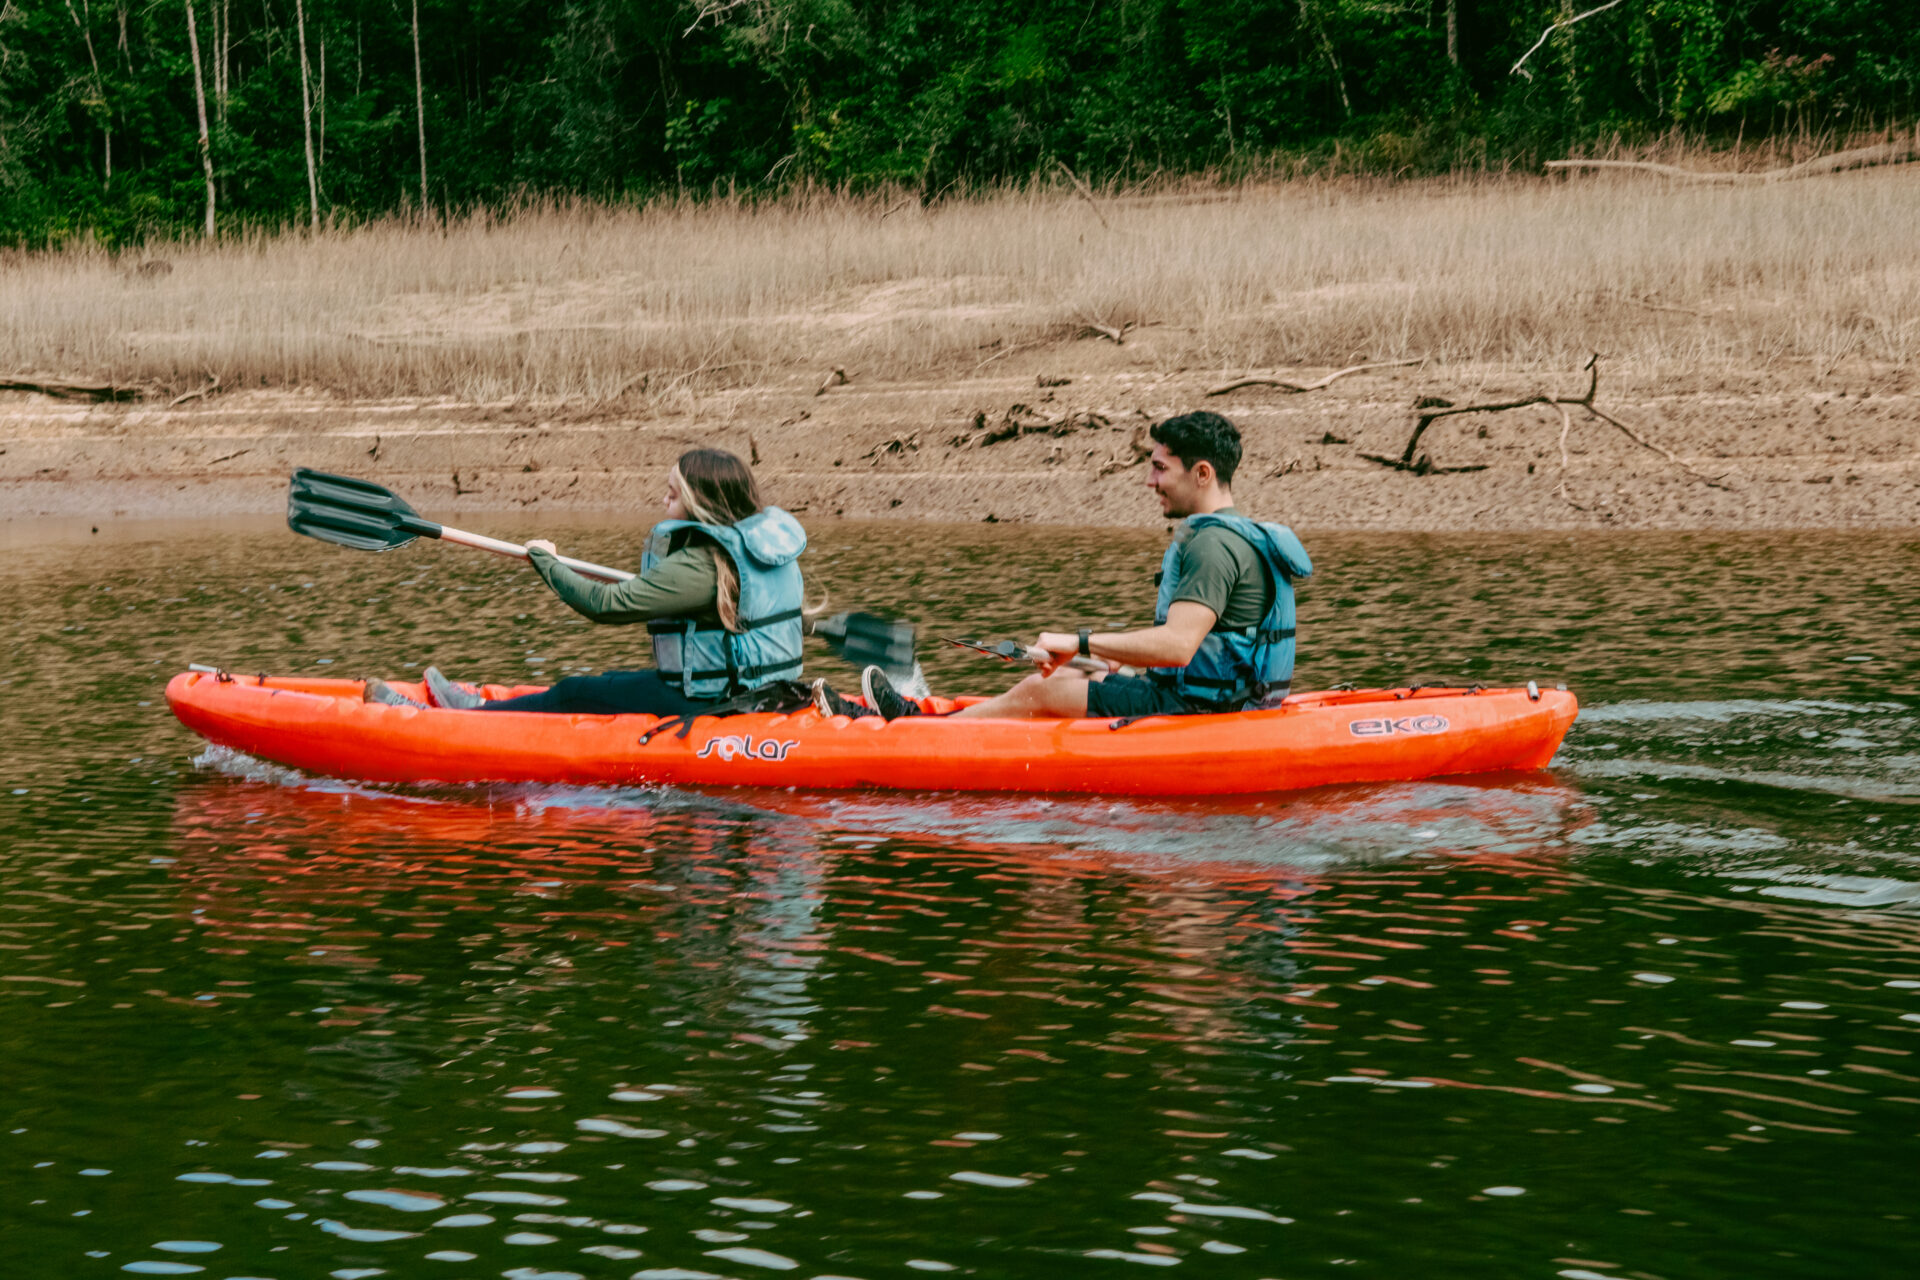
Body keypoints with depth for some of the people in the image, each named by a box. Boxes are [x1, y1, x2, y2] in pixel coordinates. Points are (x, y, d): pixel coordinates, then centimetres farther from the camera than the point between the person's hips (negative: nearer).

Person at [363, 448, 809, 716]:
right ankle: (484, 707, 34)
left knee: (572, 695, 1)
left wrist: (546, 562, -6)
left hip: (709, 705, -9)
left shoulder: (701, 565, -23)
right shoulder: (772, 536, 5)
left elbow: (606, 604, -21)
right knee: (598, 685, 21)